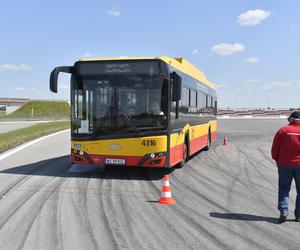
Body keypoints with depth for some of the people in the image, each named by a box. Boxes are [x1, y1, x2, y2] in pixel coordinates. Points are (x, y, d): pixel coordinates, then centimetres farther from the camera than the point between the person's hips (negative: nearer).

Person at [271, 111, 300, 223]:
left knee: (283, 188, 10)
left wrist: (277, 160, 12)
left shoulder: (283, 130, -3)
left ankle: (283, 211, -4)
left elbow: (275, 148, -2)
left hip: (284, 164, 0)